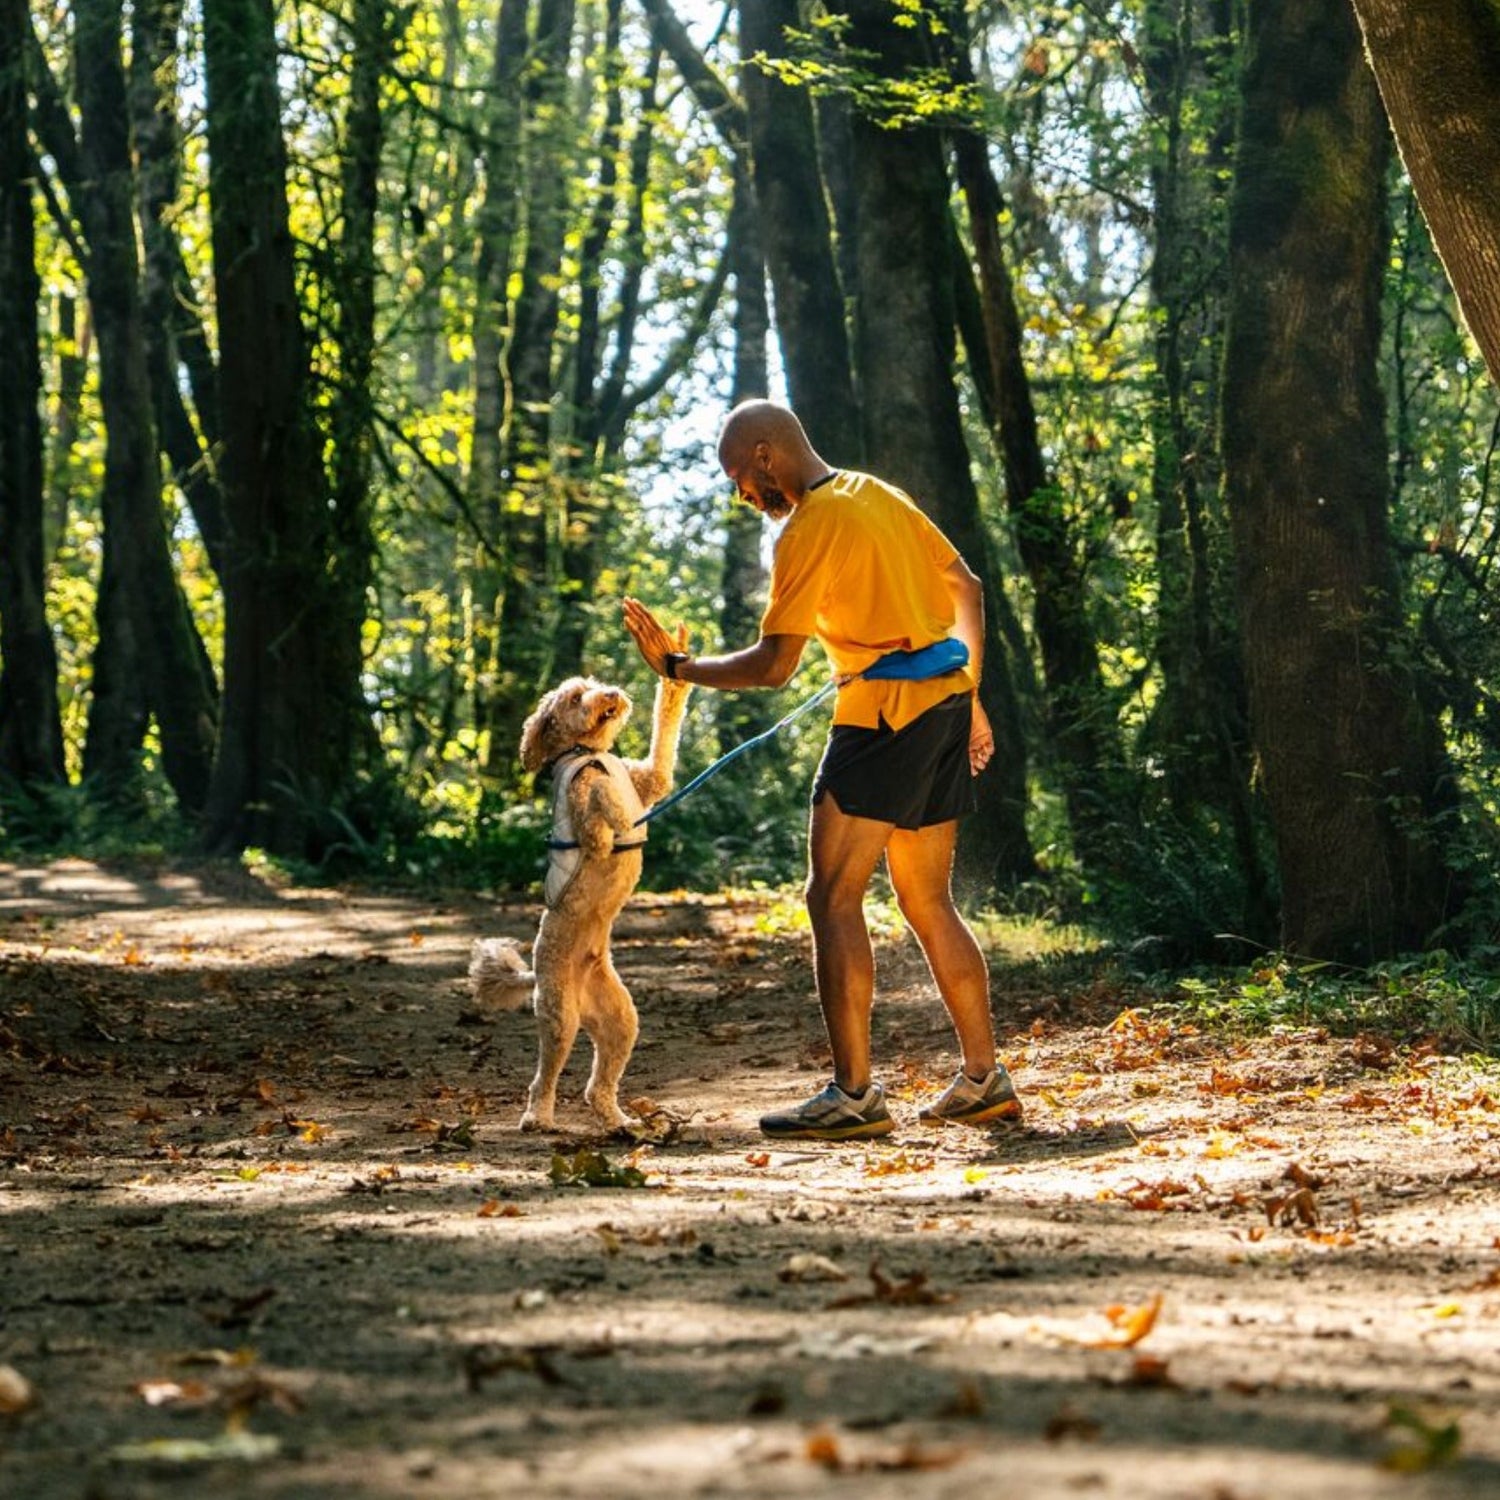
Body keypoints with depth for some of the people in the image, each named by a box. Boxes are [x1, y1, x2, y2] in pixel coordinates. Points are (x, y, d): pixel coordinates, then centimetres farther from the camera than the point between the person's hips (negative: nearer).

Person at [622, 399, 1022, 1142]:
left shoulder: (808, 533, -12)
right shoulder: (880, 496, 14)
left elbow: (773, 665, -15)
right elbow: (966, 589, 18)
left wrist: (675, 665, -3)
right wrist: (969, 698, 23)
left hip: (883, 713, -9)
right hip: (944, 703, 9)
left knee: (833, 899, -6)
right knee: (929, 904, 14)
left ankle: (853, 1093, -10)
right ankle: (984, 1079, 15)